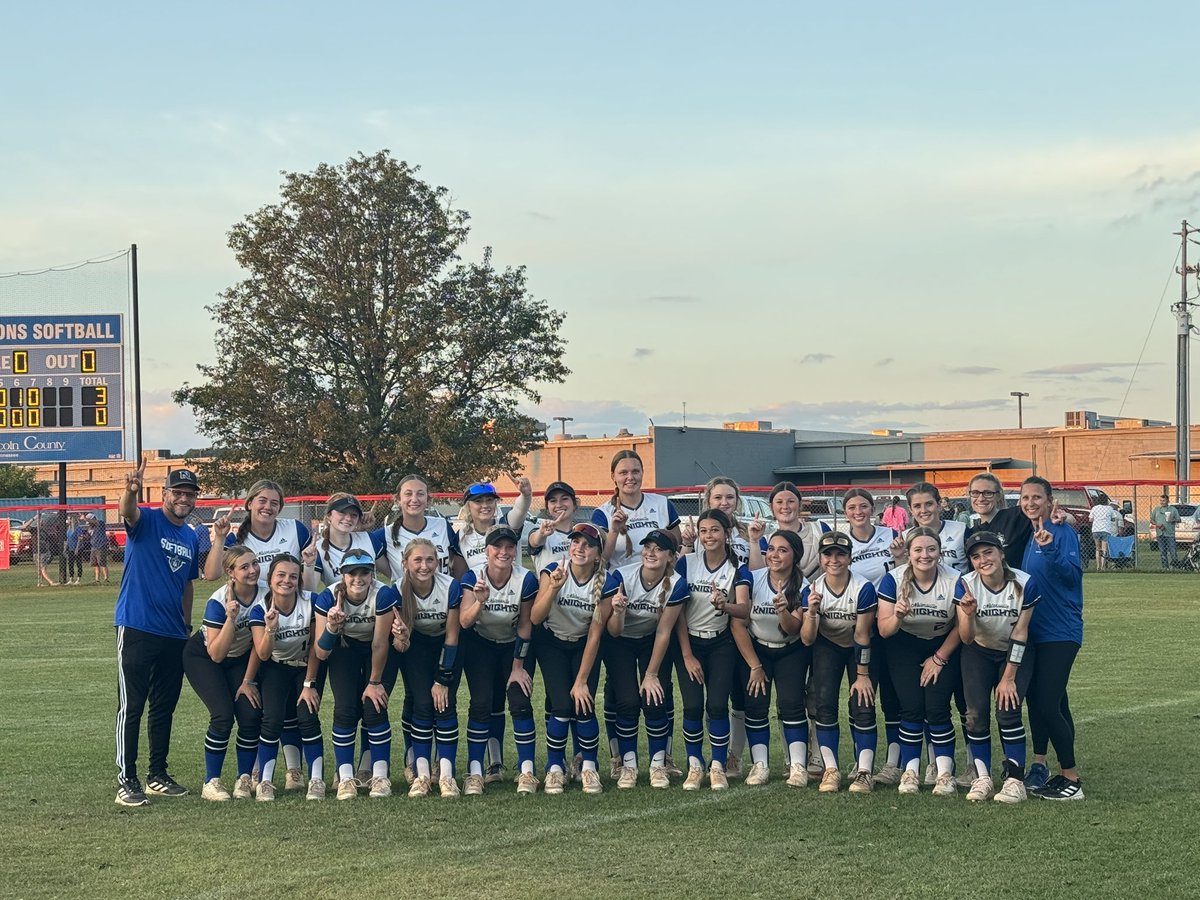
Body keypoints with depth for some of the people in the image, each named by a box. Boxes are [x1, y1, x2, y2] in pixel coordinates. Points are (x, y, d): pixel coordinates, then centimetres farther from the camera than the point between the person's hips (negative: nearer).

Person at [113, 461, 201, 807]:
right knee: (131, 707, -5)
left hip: (174, 635, 7)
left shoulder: (190, 537, 14)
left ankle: (158, 776, 22)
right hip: (137, 629, -7)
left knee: (165, 708, 13)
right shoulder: (147, 520, -6)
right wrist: (131, 491, -52)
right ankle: (126, 781, -4)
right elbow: (127, 512, -30)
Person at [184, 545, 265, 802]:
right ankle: (211, 782, -8)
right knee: (223, 715, -20)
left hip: (240, 658, 4)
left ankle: (244, 779, 2)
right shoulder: (219, 602, -30)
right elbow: (216, 654, -32)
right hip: (203, 656, -4)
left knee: (252, 714, -14)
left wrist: (248, 681, -5)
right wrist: (231, 618, -43)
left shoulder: (265, 595, -21)